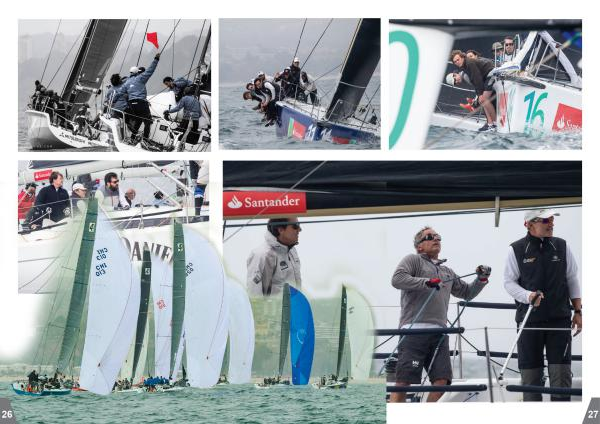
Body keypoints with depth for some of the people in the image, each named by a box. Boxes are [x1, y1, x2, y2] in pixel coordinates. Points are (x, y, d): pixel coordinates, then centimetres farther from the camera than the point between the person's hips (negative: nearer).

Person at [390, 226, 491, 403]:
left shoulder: (447, 272, 30)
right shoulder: (413, 260, 10)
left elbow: (467, 293, 36)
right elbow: (397, 279, -7)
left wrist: (481, 279, 18)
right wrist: (427, 282, -14)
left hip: (439, 333, 6)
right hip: (415, 329, -6)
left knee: (442, 381, -7)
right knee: (403, 381, -13)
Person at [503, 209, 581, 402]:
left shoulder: (562, 246, 6)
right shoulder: (516, 250, -1)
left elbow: (572, 280, 12)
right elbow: (509, 282, 2)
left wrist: (577, 311, 7)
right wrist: (528, 296, -16)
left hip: (559, 319, 1)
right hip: (529, 319, -1)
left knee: (561, 371, -4)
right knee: (530, 372, 2)